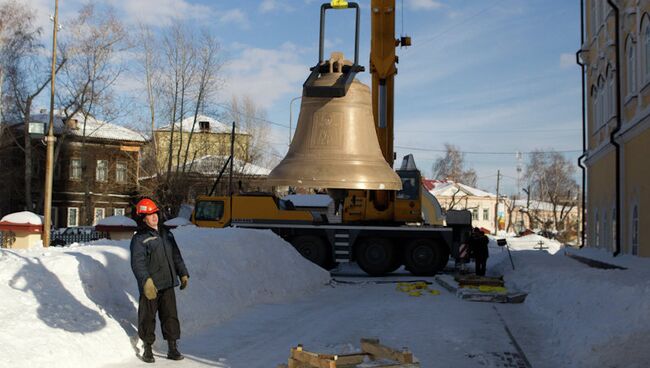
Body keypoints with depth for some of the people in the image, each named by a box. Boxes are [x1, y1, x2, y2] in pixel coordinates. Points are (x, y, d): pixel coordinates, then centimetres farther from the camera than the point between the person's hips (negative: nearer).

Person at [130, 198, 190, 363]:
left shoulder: (166, 234, 15)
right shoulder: (139, 238, -8)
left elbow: (176, 256, 23)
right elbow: (137, 263, -19)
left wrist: (183, 274, 20)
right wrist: (146, 281, -31)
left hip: (168, 284, 6)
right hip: (150, 287, -5)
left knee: (170, 316, 7)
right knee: (148, 317, 4)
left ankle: (172, 349, 15)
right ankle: (147, 350, 19)